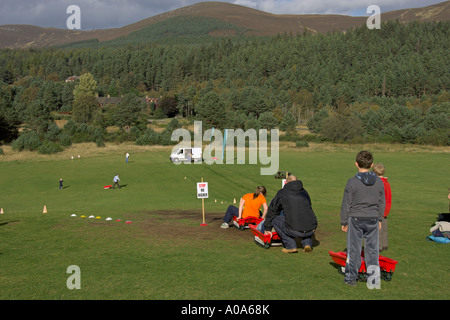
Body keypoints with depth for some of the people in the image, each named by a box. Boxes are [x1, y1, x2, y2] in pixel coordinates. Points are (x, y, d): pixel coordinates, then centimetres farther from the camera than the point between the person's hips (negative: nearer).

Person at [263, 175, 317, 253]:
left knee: (275, 219, 16)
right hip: (311, 230, 6)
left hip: (295, 230, -5)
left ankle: (291, 246, 9)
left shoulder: (282, 193, 10)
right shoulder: (304, 192, 23)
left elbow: (272, 211, 20)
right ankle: (307, 243, 16)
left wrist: (267, 229, 34)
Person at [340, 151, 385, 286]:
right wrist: (379, 219, 21)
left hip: (356, 219, -3)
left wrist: (343, 222, 3)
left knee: (354, 249, 5)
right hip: (373, 219, 3)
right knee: (372, 247, 12)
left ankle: (351, 277, 12)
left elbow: (346, 204, -6)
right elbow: (382, 202, 9)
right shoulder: (379, 181, 1)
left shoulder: (352, 182, -11)